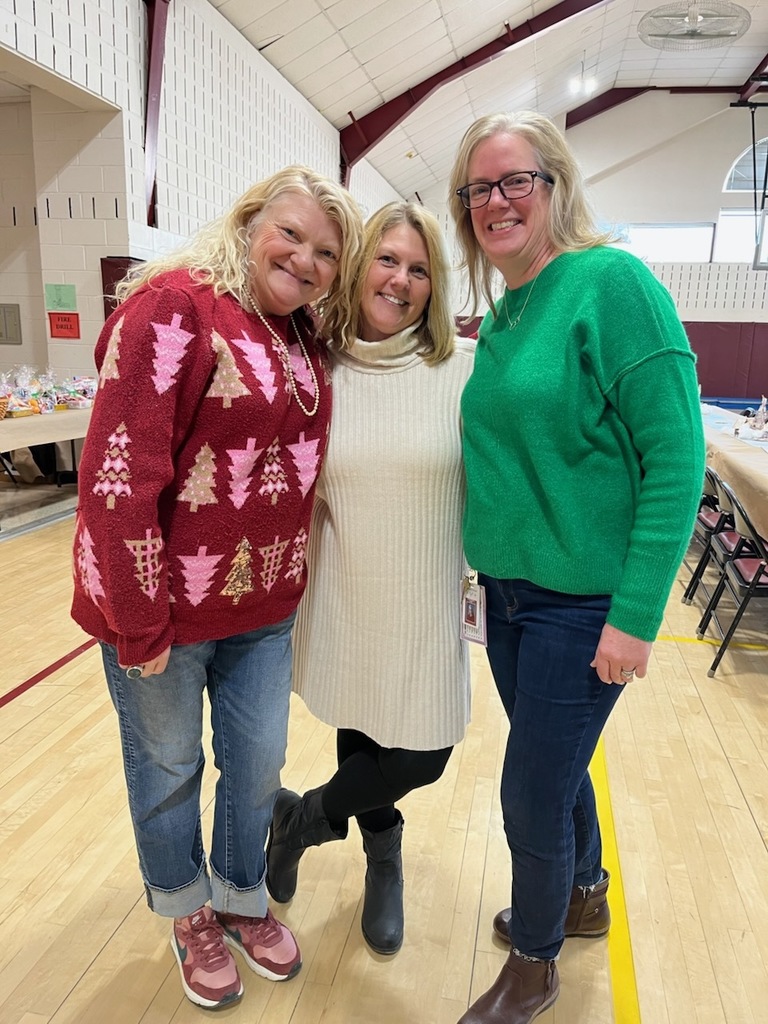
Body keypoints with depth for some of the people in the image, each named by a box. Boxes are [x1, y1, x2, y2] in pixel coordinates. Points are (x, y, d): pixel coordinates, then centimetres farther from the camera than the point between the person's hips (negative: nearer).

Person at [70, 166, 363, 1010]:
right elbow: (119, 473, -21)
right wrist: (140, 624, -18)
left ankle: (241, 897, 45)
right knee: (169, 768, 16)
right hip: (165, 604, -6)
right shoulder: (174, 306, -16)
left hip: (262, 604, 6)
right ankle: (188, 913, 43)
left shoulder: (307, 337, 6)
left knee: (258, 763, 18)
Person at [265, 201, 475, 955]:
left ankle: (303, 818, 34)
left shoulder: (465, 366, -9)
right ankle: (383, 860, 46)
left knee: (421, 756, 4)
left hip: (426, 603, -1)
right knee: (359, 735, 16)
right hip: (346, 599, 2)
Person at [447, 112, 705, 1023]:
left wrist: (636, 616, -19)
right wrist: (487, 561, 15)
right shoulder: (500, 315, 8)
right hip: (509, 590, 7)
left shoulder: (613, 283, -15)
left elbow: (675, 460, -18)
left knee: (532, 794, 5)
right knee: (555, 764, 23)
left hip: (583, 602, -7)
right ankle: (584, 895, 50)